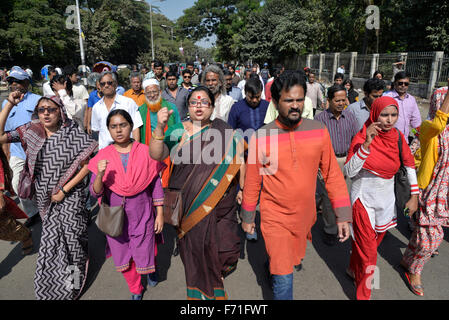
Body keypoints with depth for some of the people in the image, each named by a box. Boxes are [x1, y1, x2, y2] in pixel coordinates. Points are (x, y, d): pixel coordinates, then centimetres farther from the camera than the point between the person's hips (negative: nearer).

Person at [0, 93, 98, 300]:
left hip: (71, 195, -3)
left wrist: (64, 190, -13)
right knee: (51, 238, 12)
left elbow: (86, 166, -11)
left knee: (70, 234, 2)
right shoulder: (31, 132, -1)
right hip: (46, 197, 3)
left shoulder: (73, 133, -12)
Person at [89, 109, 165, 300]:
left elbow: (156, 185, -2)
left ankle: (151, 270, 49)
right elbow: (95, 192, -7)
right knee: (123, 256, 15)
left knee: (144, 254, 10)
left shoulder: (145, 152, -8)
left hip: (142, 214, -1)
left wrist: (160, 214, -1)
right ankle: (135, 290, 43)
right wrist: (100, 175, -28)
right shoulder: (102, 156, -6)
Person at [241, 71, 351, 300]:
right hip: (275, 217, -3)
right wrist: (247, 217, 6)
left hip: (305, 215, 3)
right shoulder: (261, 137, -13)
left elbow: (332, 174, -2)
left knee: (291, 256, 27)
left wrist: (343, 215, -4)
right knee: (284, 279, 0)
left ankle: (273, 266, 59)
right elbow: (252, 181, -3)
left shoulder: (319, 131, -8)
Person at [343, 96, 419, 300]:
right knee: (367, 249, 0)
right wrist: (366, 144, -39)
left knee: (376, 240, 21)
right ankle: (363, 294, 20)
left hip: (386, 198, 6)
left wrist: (414, 196, 3)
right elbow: (348, 172, -29)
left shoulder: (398, 136, -4)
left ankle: (354, 269, 46)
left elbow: (409, 164, 8)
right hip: (364, 197, -5)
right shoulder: (362, 137, -19)